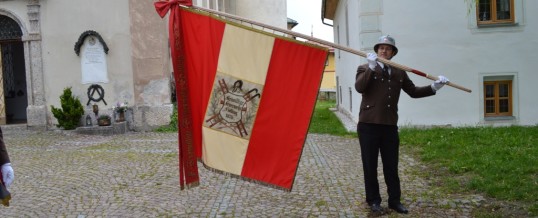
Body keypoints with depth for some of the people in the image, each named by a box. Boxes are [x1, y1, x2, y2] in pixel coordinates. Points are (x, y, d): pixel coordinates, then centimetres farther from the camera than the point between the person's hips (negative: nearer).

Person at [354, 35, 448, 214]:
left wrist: (433, 87, 4)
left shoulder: (399, 73, 14)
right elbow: (359, 87, -18)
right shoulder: (365, 69, 1)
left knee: (391, 166, 11)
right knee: (370, 166, 5)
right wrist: (371, 67, -24)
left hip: (390, 126, 4)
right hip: (368, 125, -3)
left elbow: (413, 91, 15)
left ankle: (394, 200, 22)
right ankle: (374, 201, 18)